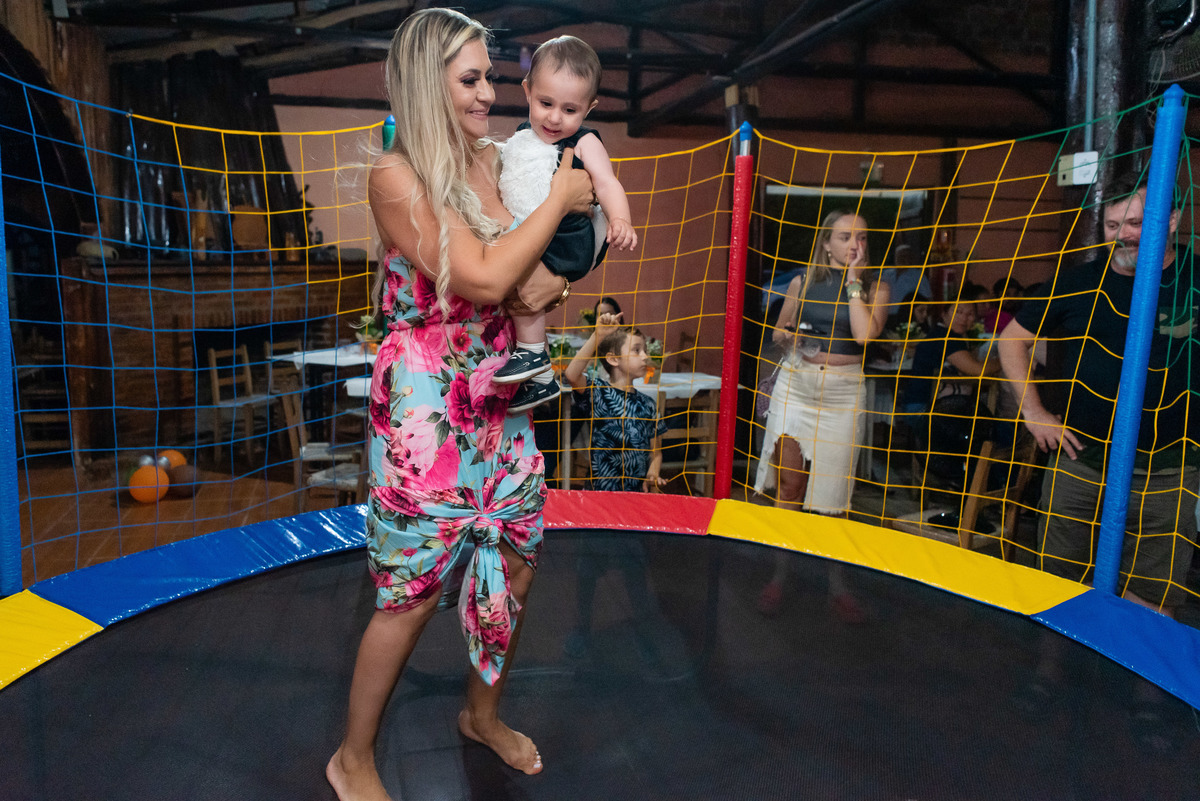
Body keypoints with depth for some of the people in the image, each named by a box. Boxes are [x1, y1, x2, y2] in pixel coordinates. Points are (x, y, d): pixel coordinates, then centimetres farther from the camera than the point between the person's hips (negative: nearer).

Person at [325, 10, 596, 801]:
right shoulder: (396, 177, -13)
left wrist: (549, 278, -9)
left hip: (499, 400, 7)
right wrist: (558, 201, -11)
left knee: (517, 564, 15)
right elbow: (484, 276, -22)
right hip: (426, 410, -7)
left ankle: (484, 714, 41)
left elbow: (533, 270, 15)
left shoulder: (494, 160, 7)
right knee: (414, 592, 3)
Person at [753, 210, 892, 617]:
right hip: (796, 382, 1)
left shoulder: (876, 287, 1)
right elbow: (778, 330, 16)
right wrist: (788, 336, -6)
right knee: (789, 481, -2)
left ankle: (836, 584, 19)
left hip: (843, 391, -1)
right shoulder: (803, 281, 6)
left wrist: (854, 282, -11)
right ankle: (779, 575, 12)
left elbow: (865, 334, -16)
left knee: (832, 489, 3)